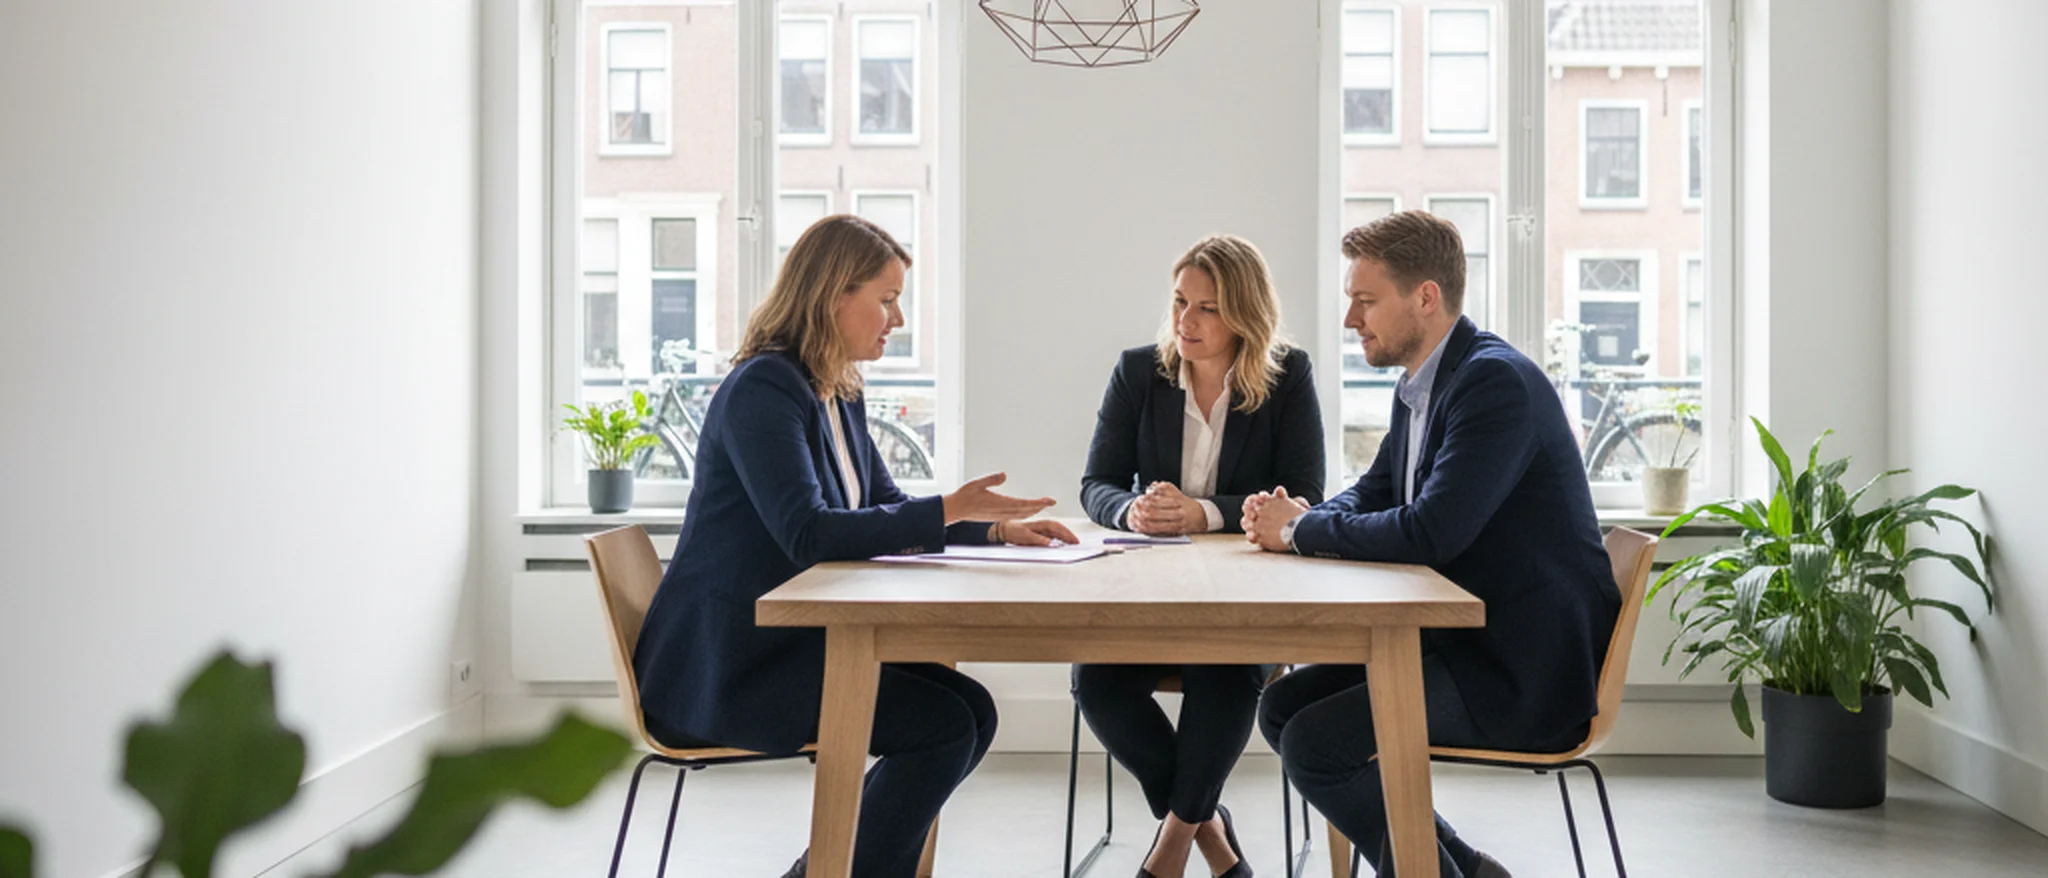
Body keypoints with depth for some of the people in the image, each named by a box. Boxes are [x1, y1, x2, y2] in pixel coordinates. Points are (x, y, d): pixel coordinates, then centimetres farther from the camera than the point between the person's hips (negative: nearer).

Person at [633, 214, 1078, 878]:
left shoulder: (840, 396, 13)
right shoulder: (762, 389, -16)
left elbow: (885, 511, 20)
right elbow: (809, 535, -27)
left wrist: (994, 529, 5)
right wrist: (950, 508, -25)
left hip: (795, 642, 9)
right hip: (722, 664, -9)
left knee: (972, 711, -3)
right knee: (942, 727, -18)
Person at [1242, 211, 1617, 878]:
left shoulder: (1497, 380, -20)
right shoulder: (1420, 386, 10)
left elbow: (1431, 531, -29)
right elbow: (1372, 494, 19)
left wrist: (1301, 531, -15)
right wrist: (1294, 519, -4)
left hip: (1525, 670, -10)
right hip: (1463, 641, 10)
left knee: (1314, 744, -18)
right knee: (1282, 708, 6)